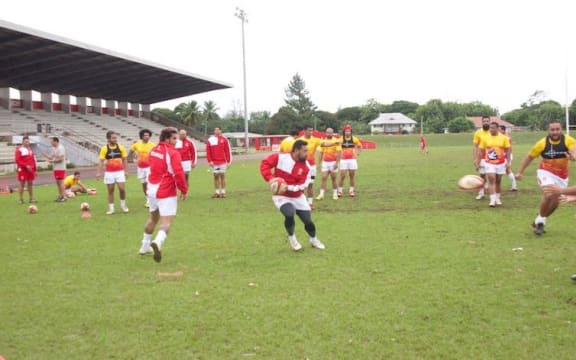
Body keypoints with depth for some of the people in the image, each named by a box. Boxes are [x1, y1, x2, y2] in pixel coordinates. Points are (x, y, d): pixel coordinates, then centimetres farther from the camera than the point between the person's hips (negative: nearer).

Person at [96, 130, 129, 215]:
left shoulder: (121, 147, 0)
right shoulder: (104, 149, -6)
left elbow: (124, 160, 7)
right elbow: (101, 161, -6)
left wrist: (126, 171, 3)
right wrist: (98, 172, -13)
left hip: (119, 171, 1)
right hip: (109, 172, -1)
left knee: (122, 189, -5)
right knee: (110, 190, 6)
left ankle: (123, 204, 19)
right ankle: (111, 208, 15)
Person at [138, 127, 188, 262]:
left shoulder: (154, 150, 8)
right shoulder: (173, 153, -16)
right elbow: (178, 174, -19)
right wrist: (184, 190, -9)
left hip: (152, 190, 8)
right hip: (166, 192, -7)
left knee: (153, 218, 25)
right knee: (166, 222, -9)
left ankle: (145, 246, 35)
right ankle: (158, 242, -36)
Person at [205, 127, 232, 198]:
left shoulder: (224, 139, 1)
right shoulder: (210, 140, 3)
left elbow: (228, 151, 1)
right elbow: (208, 152, 1)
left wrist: (228, 161, -2)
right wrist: (210, 161, -7)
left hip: (223, 162, -1)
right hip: (214, 163, 1)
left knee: (222, 176, 2)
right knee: (216, 176, 4)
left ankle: (223, 192, 6)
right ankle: (217, 192, 8)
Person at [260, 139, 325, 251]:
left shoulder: (305, 166, -10)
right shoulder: (280, 157, -19)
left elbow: (303, 185, -16)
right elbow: (265, 164, -14)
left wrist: (288, 187, -32)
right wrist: (270, 179, -28)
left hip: (298, 197, 4)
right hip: (281, 196, -4)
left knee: (308, 220, 6)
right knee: (290, 214, -30)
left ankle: (313, 239, 39)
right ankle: (292, 237, 1)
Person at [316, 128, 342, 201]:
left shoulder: (336, 141, -6)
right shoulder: (323, 142, 8)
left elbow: (339, 153, -10)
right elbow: (321, 153, 14)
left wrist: (336, 163, -17)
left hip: (333, 162, -3)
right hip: (325, 162, 3)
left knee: (333, 178, 3)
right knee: (324, 178, -2)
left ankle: (335, 194, 15)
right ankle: (321, 194, -2)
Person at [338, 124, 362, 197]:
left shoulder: (354, 139, 1)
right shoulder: (341, 139, -2)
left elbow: (359, 146, 17)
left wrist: (357, 154, 6)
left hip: (352, 159, 1)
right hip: (343, 160, -1)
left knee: (352, 175, 5)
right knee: (342, 176, -5)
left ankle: (351, 190, 14)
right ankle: (340, 190, 4)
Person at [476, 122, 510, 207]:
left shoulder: (503, 138, -2)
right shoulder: (485, 138, -2)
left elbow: (507, 150, 2)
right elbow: (481, 151, 3)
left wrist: (508, 162, -5)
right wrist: (478, 163, 2)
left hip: (501, 163, 1)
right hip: (489, 163, -1)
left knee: (498, 181, 11)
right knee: (491, 180, -11)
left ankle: (497, 198, 27)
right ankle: (492, 200, -13)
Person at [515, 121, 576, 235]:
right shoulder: (542, 143, -15)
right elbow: (529, 157, -2)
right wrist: (520, 172, -3)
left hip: (562, 176, 3)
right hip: (546, 173, -3)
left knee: (555, 202, 8)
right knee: (549, 195, -26)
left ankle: (539, 221, 32)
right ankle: (540, 221, -5)